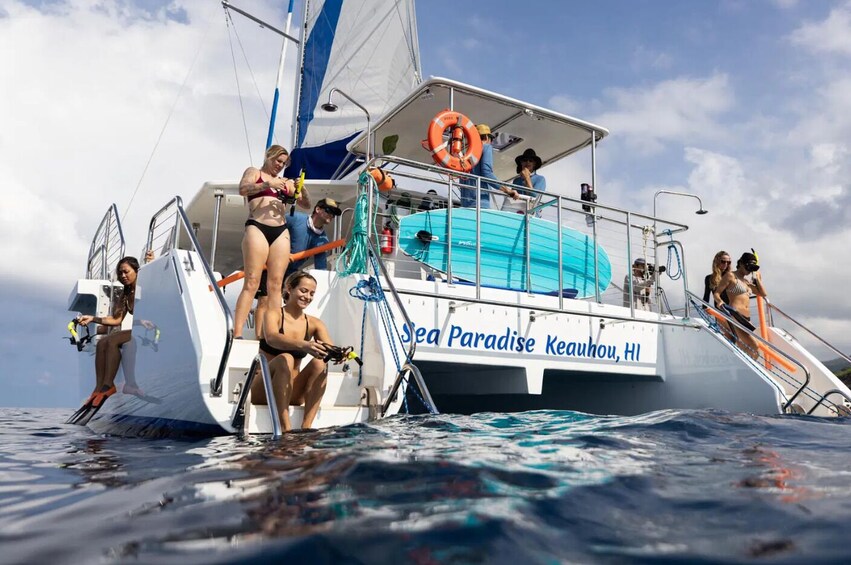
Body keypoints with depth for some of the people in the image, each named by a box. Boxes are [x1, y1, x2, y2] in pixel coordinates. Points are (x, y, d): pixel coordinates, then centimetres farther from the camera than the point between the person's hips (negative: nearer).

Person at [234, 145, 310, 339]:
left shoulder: (286, 182, 22)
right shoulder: (254, 172, 14)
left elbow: (306, 204, 19)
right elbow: (243, 189, -6)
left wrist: (301, 189, 0)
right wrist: (269, 184, -17)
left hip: (281, 232, 4)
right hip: (257, 229, -4)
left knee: (276, 284, -3)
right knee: (252, 282, -12)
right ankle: (236, 333, -15)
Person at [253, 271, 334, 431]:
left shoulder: (314, 323, 5)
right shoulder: (274, 314, -6)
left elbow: (330, 348, -11)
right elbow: (271, 338, -29)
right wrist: (303, 345, -48)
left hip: (292, 392, 4)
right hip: (264, 390, -3)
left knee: (320, 363, -21)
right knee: (285, 359, -31)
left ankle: (306, 427, -27)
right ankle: (285, 428, -35)